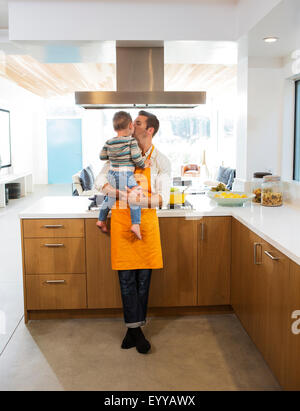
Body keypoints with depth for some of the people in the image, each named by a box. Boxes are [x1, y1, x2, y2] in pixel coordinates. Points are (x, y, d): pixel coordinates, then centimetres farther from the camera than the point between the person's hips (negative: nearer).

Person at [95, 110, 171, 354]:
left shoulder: (160, 161, 1)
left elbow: (163, 198, -7)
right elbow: (100, 182, 1)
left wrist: (138, 199, -23)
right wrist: (121, 193, -16)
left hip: (146, 220, -1)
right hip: (121, 220, 1)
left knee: (143, 278, 5)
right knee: (126, 278, 1)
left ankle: (133, 328, 19)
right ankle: (136, 329, 11)